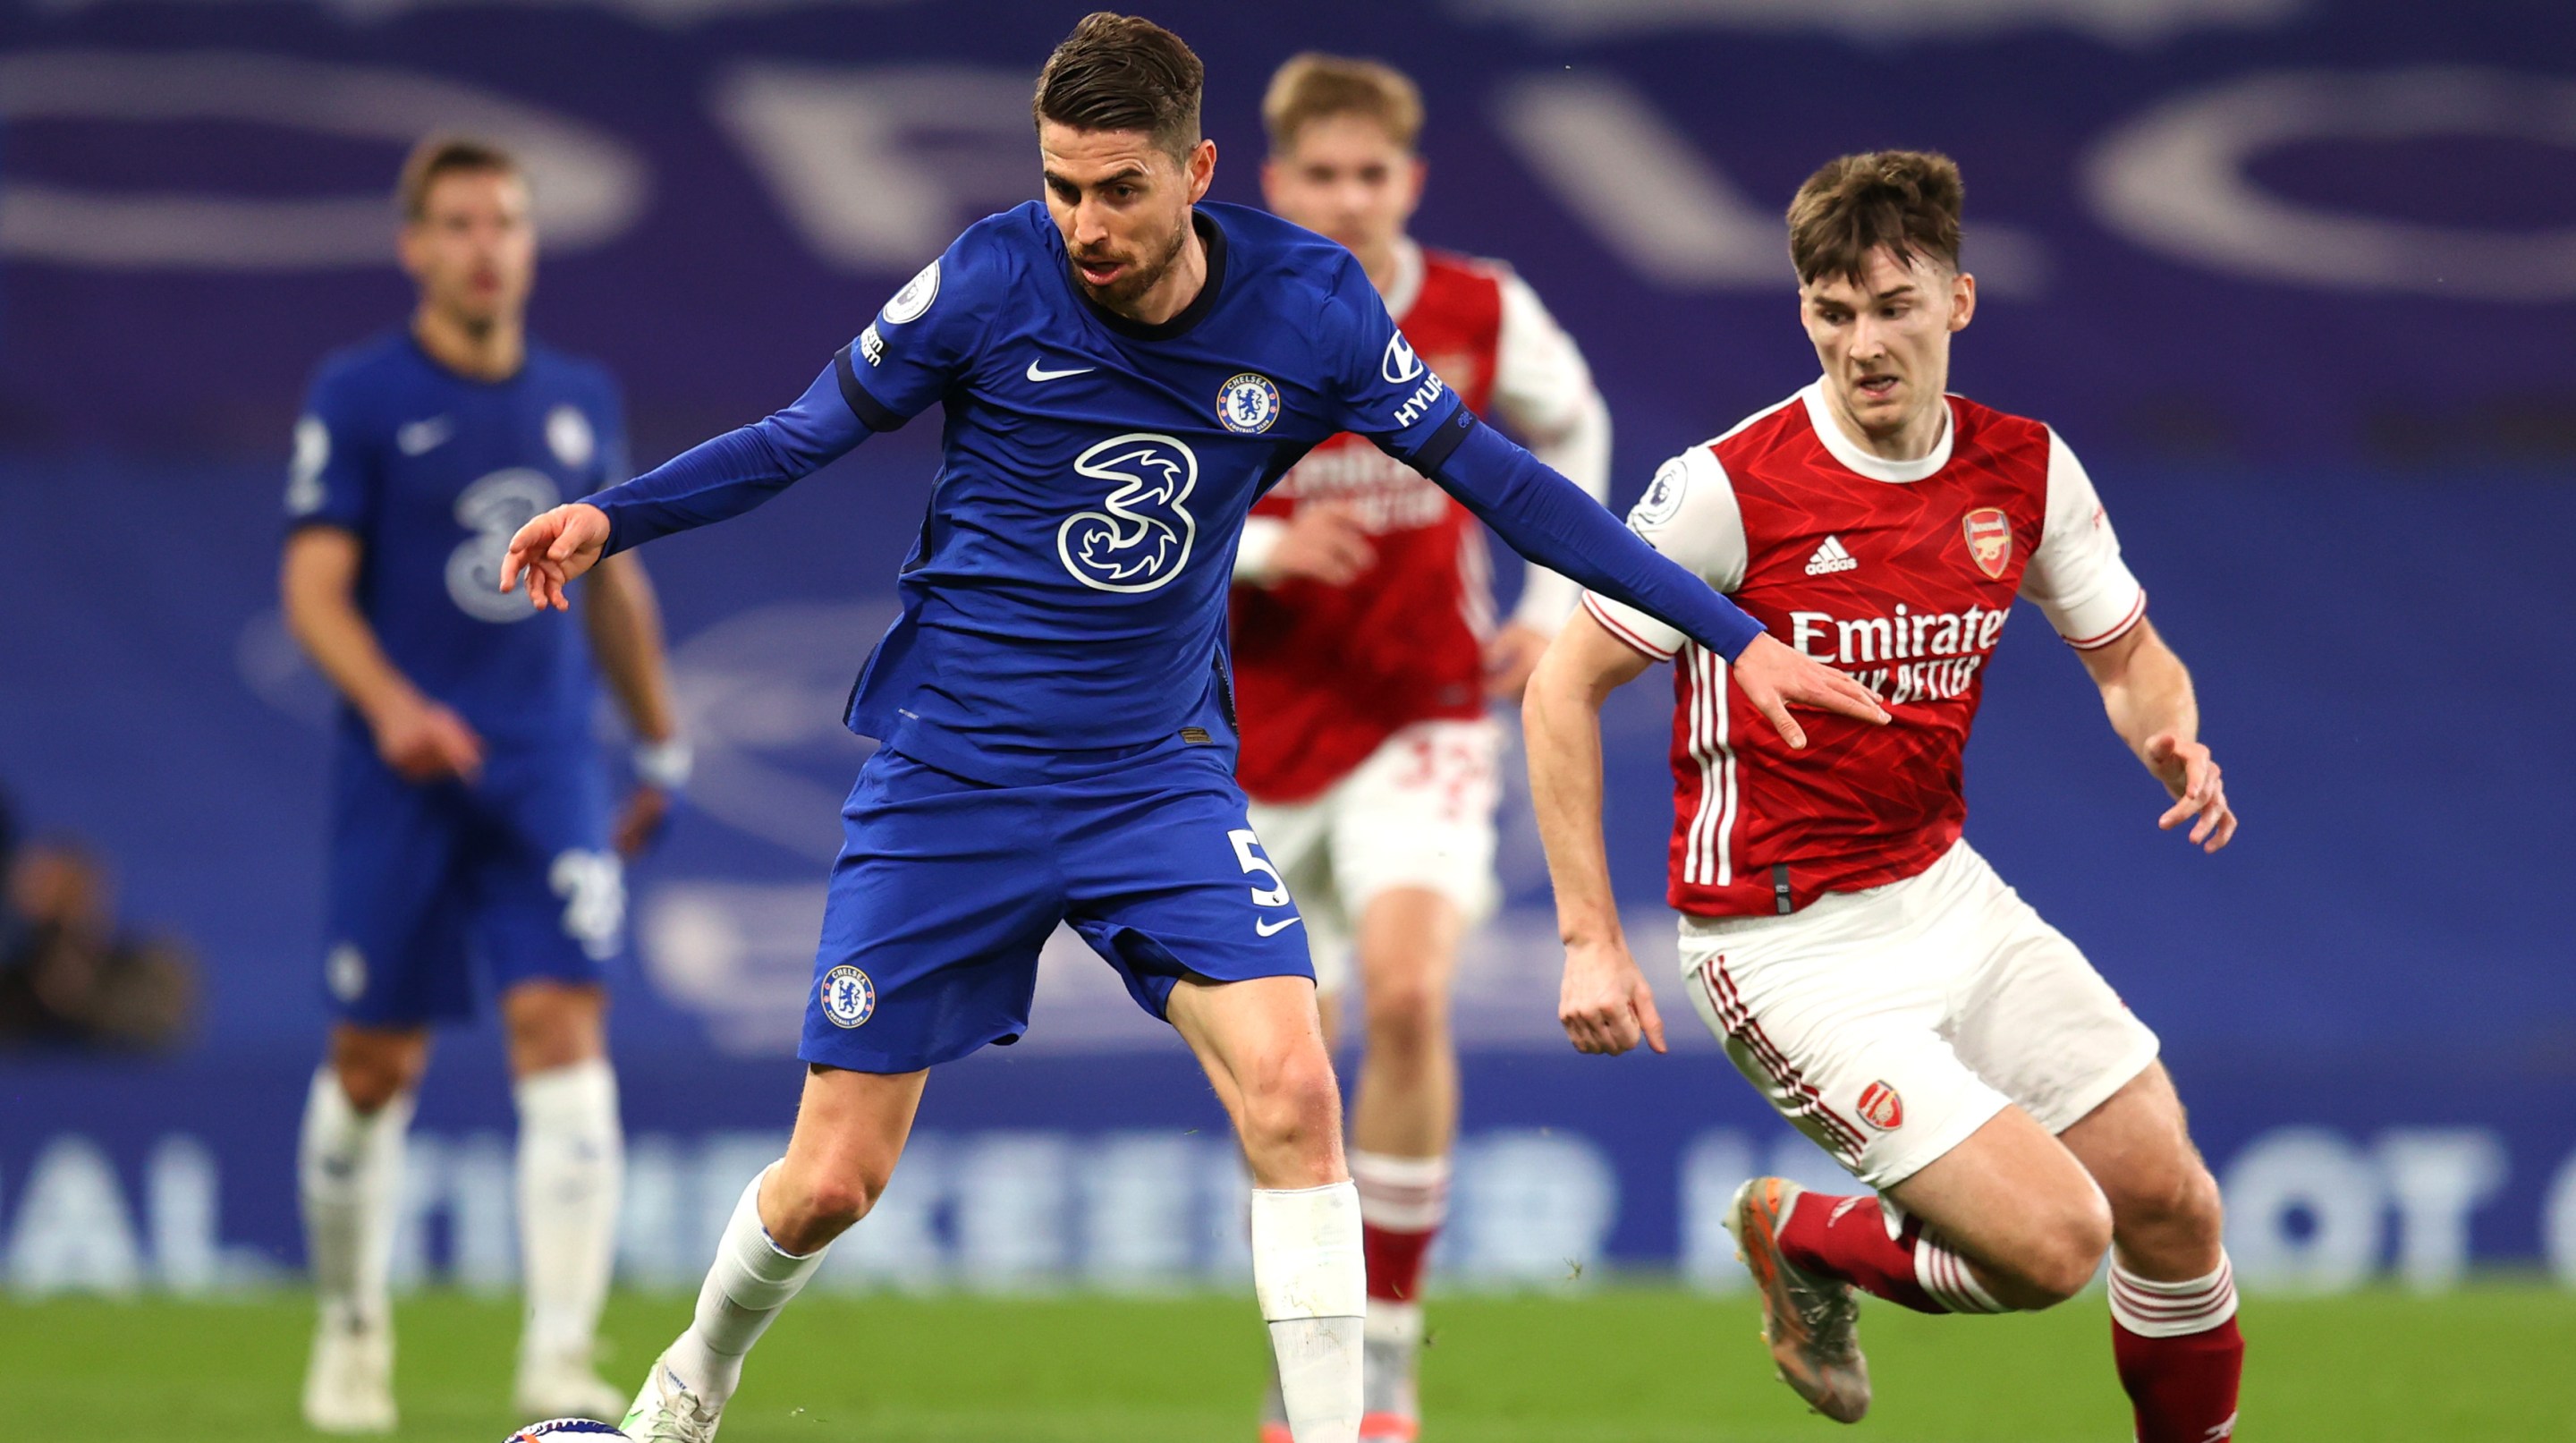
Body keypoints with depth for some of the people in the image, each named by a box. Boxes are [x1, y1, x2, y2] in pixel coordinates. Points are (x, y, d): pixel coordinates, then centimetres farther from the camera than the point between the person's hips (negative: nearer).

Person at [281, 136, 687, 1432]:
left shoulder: (581, 402, 10)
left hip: (549, 770, 2)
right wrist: (391, 705, -25)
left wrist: (661, 747, 24)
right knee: (377, 1061, 3)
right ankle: (352, 1329, 26)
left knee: (562, 1029, -13)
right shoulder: (359, 397, -3)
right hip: (404, 776, -2)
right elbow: (314, 588, -9)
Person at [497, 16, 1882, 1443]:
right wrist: (610, 516, -18)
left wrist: (1736, 637, 0)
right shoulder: (991, 280, -15)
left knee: (1289, 1088, -21)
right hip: (947, 773, -1)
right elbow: (804, 437, -2)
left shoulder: (1306, 307, -9)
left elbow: (1498, 480, 0)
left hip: (1159, 775, 1)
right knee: (831, 1182, 2)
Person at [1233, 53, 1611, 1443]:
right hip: (1258, 740, 1)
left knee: (1408, 995, -25)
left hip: (1421, 726, -1)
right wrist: (1263, 550, -24)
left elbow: (1569, 428, 16)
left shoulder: (1486, 318, -6)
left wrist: (1551, 606, 6)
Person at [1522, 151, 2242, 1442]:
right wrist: (1590, 940, -14)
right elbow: (1563, 688, -9)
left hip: (1947, 893, 6)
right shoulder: (1730, 487, -17)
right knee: (2054, 1240, -16)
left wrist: (2173, 740, -11)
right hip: (1787, 942, -6)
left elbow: (2128, 657, 13)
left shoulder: (2024, 468, -1)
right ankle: (1799, 1242, 12)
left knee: (2172, 1207, 0)